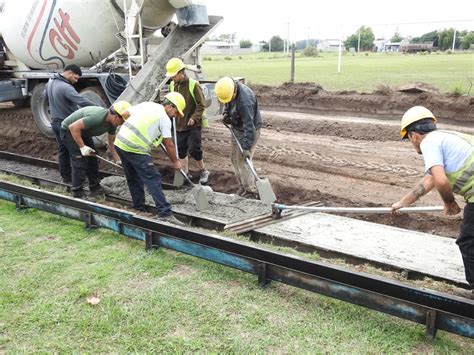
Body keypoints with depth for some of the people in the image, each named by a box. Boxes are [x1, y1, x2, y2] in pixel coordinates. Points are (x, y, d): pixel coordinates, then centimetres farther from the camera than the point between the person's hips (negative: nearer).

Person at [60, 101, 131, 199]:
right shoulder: (96, 117, -38)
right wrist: (82, 147, -30)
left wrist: (118, 161, -3)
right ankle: (77, 193, -3)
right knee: (80, 161, -12)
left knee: (93, 159, 8)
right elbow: (73, 127, -35)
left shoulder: (112, 123, -10)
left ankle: (95, 187, 18)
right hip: (69, 131, -9)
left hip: (83, 132, 9)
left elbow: (112, 143, 2)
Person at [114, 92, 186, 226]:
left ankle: (139, 207, 29)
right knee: (153, 179, -8)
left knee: (134, 178, 20)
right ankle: (165, 213, -11)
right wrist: (175, 162, 11)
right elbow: (169, 145, -2)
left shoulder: (146, 104, 15)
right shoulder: (165, 119, -5)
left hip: (120, 142, 8)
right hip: (135, 149, -8)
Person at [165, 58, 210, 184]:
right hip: (179, 125, 6)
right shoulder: (172, 85, 4)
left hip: (193, 124, -6)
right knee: (181, 150, 9)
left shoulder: (193, 85, -15)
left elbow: (201, 104, -12)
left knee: (194, 149, -8)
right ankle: (186, 173, 23)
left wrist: (194, 117, -20)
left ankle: (203, 171, 13)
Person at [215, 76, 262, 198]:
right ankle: (244, 185, 26)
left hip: (249, 131, -9)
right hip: (237, 128, 9)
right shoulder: (229, 89, -7)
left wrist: (246, 147, -32)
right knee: (234, 158, 13)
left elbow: (249, 125, -32)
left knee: (242, 160, -10)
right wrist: (226, 114, -2)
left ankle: (251, 192, 0)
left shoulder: (245, 99, -33)